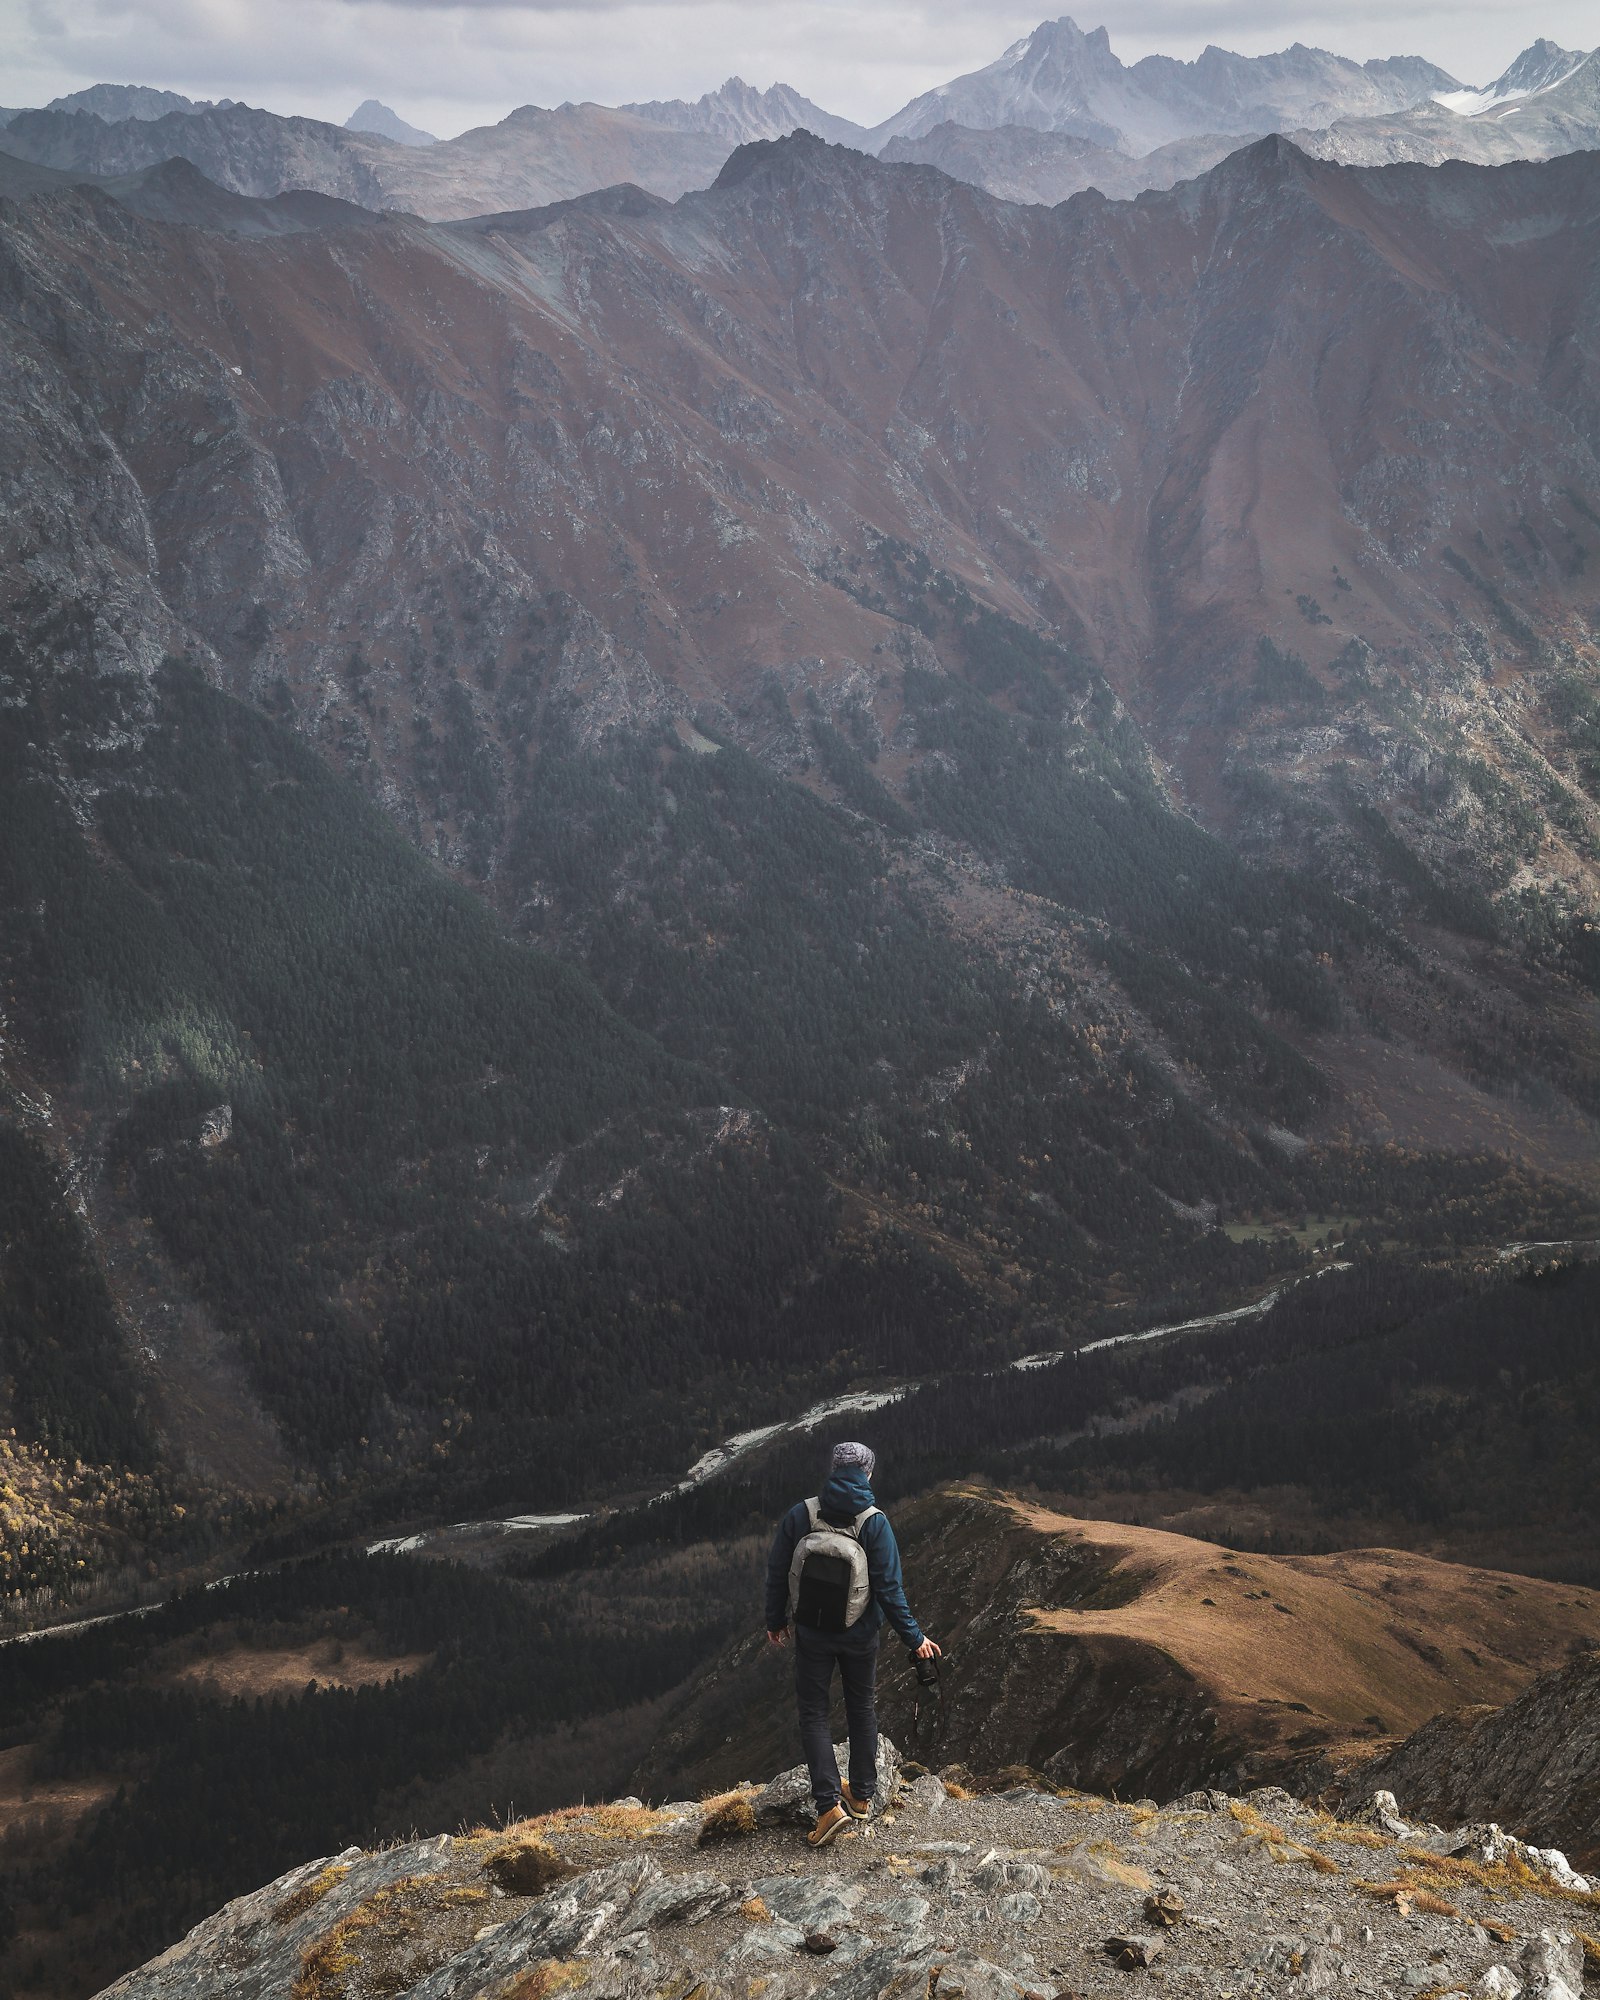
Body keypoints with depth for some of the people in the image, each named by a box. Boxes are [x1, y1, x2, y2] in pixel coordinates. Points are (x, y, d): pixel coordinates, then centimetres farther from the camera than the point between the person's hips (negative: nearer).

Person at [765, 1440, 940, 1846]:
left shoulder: (799, 1515, -11)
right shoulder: (874, 1523, -14)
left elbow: (777, 1573, -3)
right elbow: (889, 1588, -14)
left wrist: (776, 1621, 12)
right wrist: (913, 1637, -4)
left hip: (812, 1633, 0)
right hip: (860, 1635, 0)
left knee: (813, 1714, 7)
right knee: (862, 1709, 20)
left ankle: (829, 1804, -6)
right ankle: (862, 1795, 30)